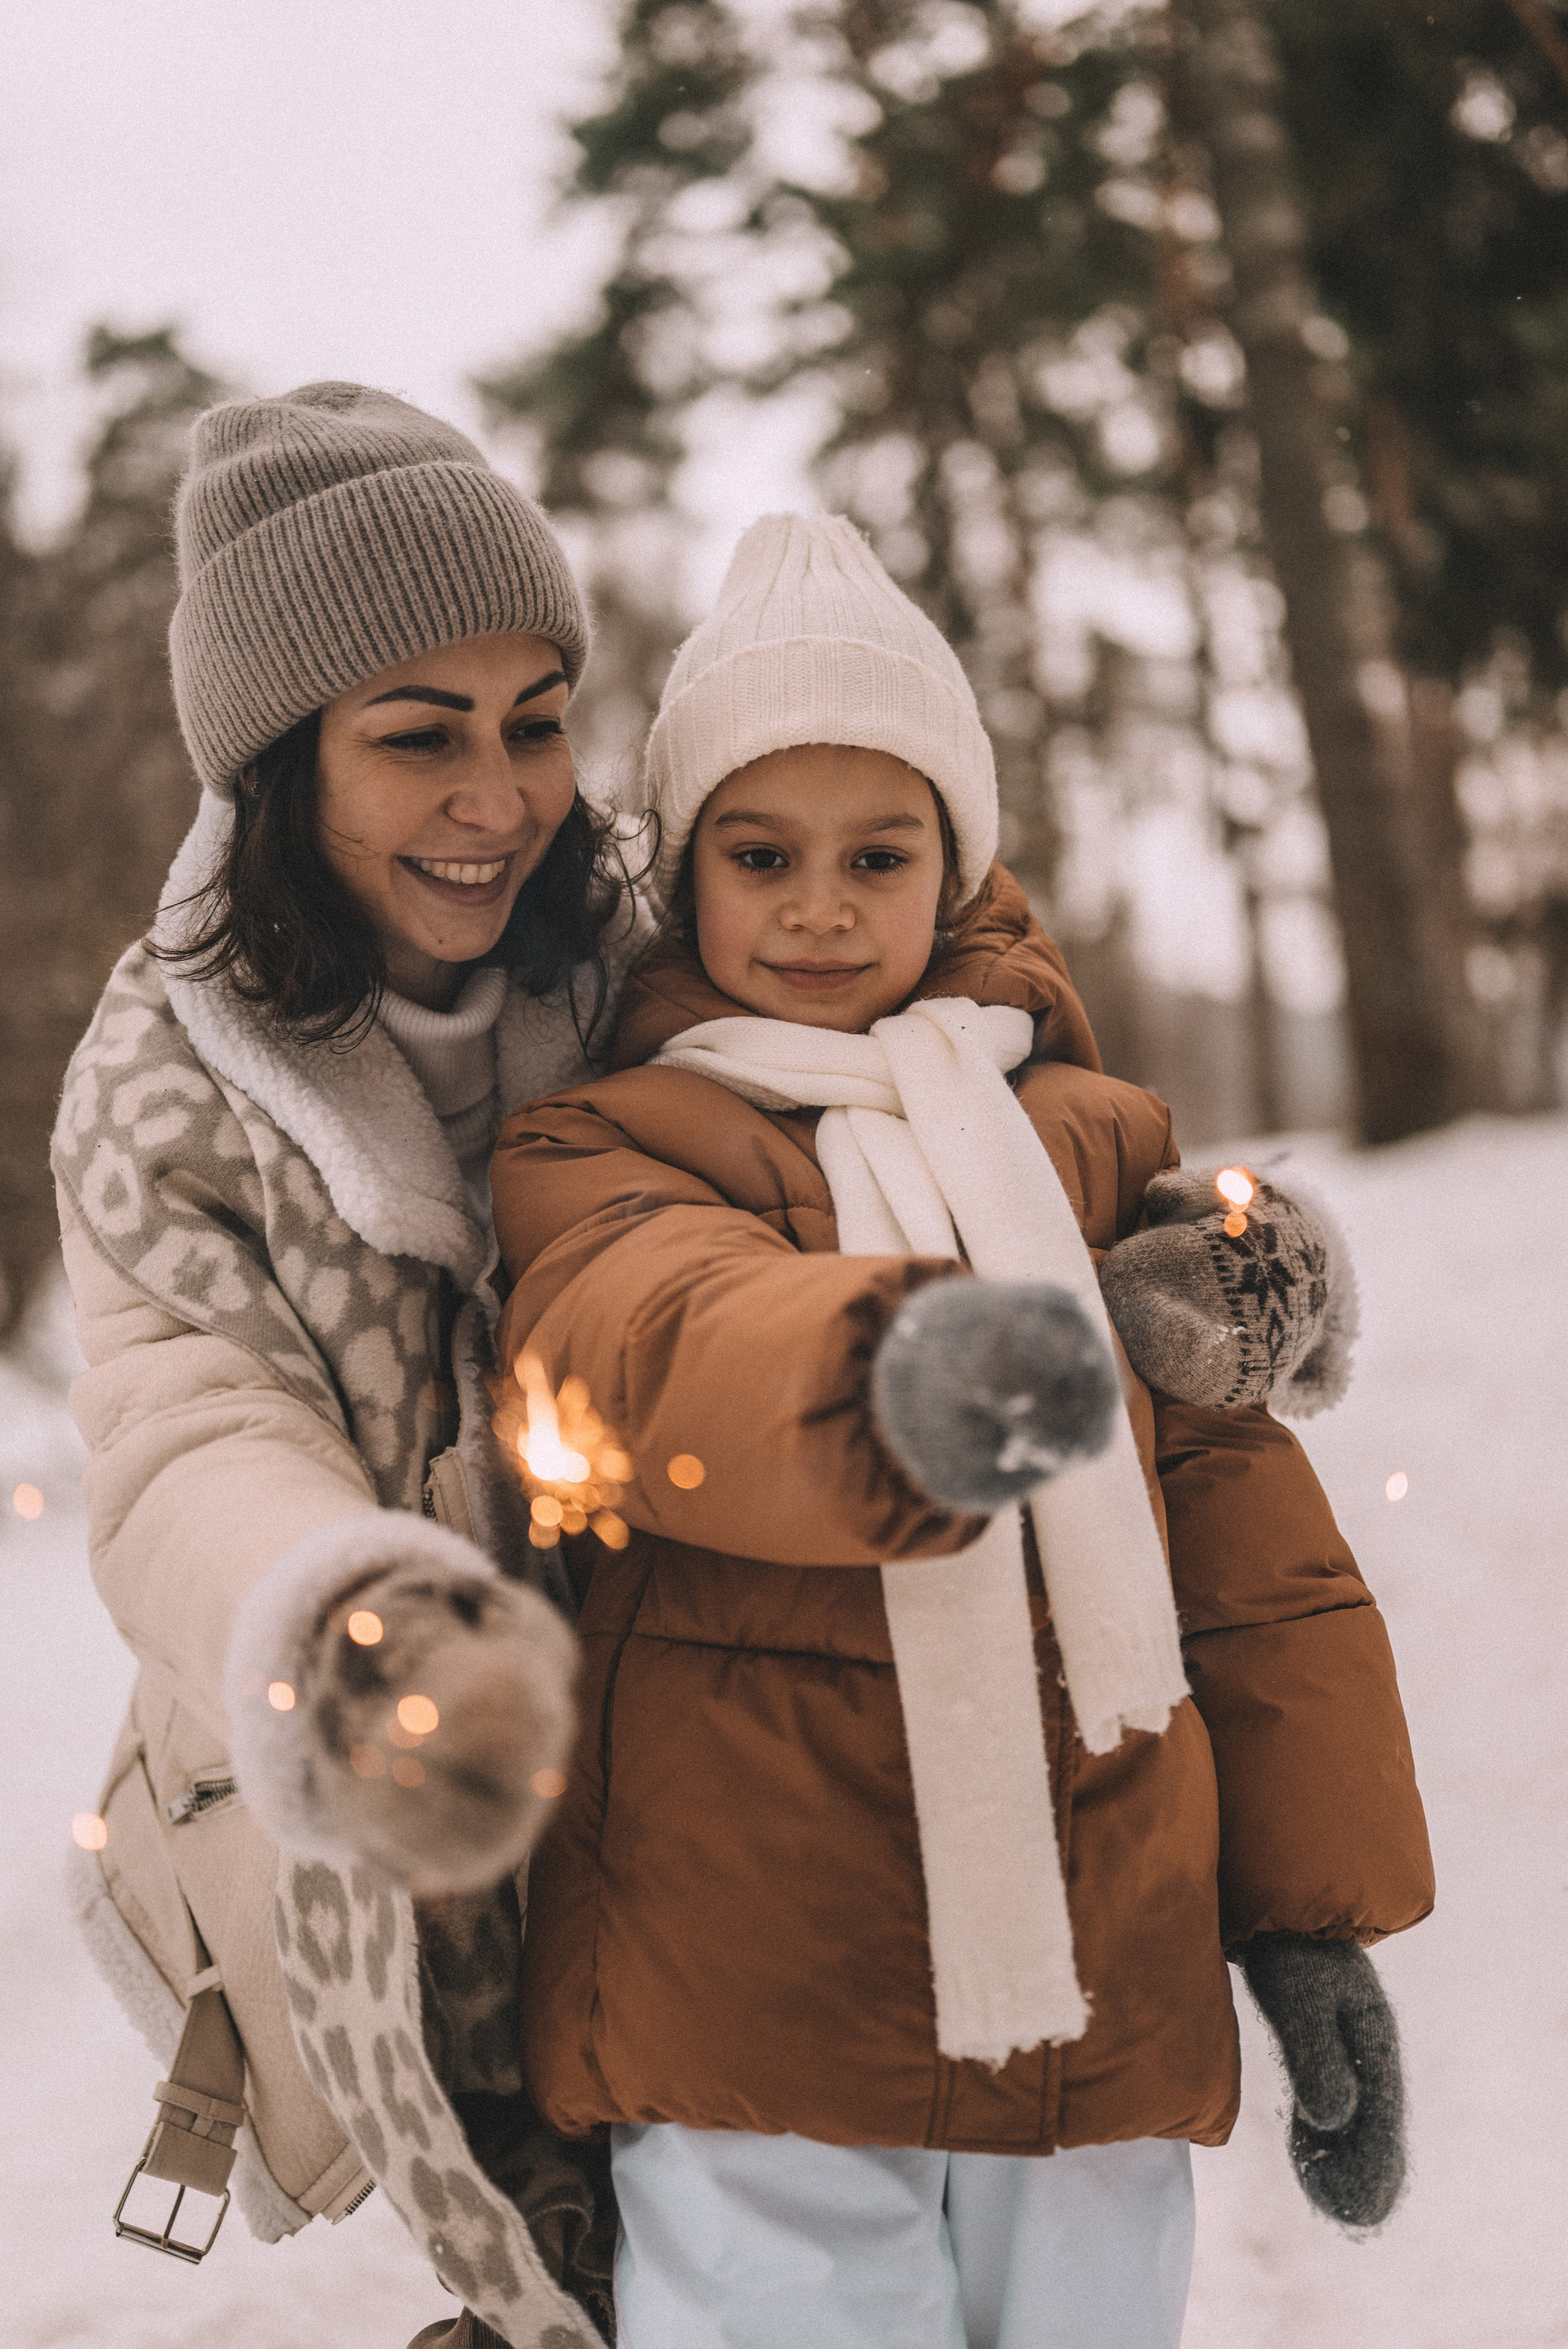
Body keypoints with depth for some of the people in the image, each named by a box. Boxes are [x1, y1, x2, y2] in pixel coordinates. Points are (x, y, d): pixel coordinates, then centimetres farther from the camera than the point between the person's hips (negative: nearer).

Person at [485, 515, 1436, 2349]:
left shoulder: (1097, 1148, 13)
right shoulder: (596, 1156, 2)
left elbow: (1245, 1528, 14)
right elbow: (661, 1343, -22)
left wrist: (1317, 1915, 10)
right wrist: (897, 1367, -45)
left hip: (1106, 2010, 3)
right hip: (746, 2016, -3)